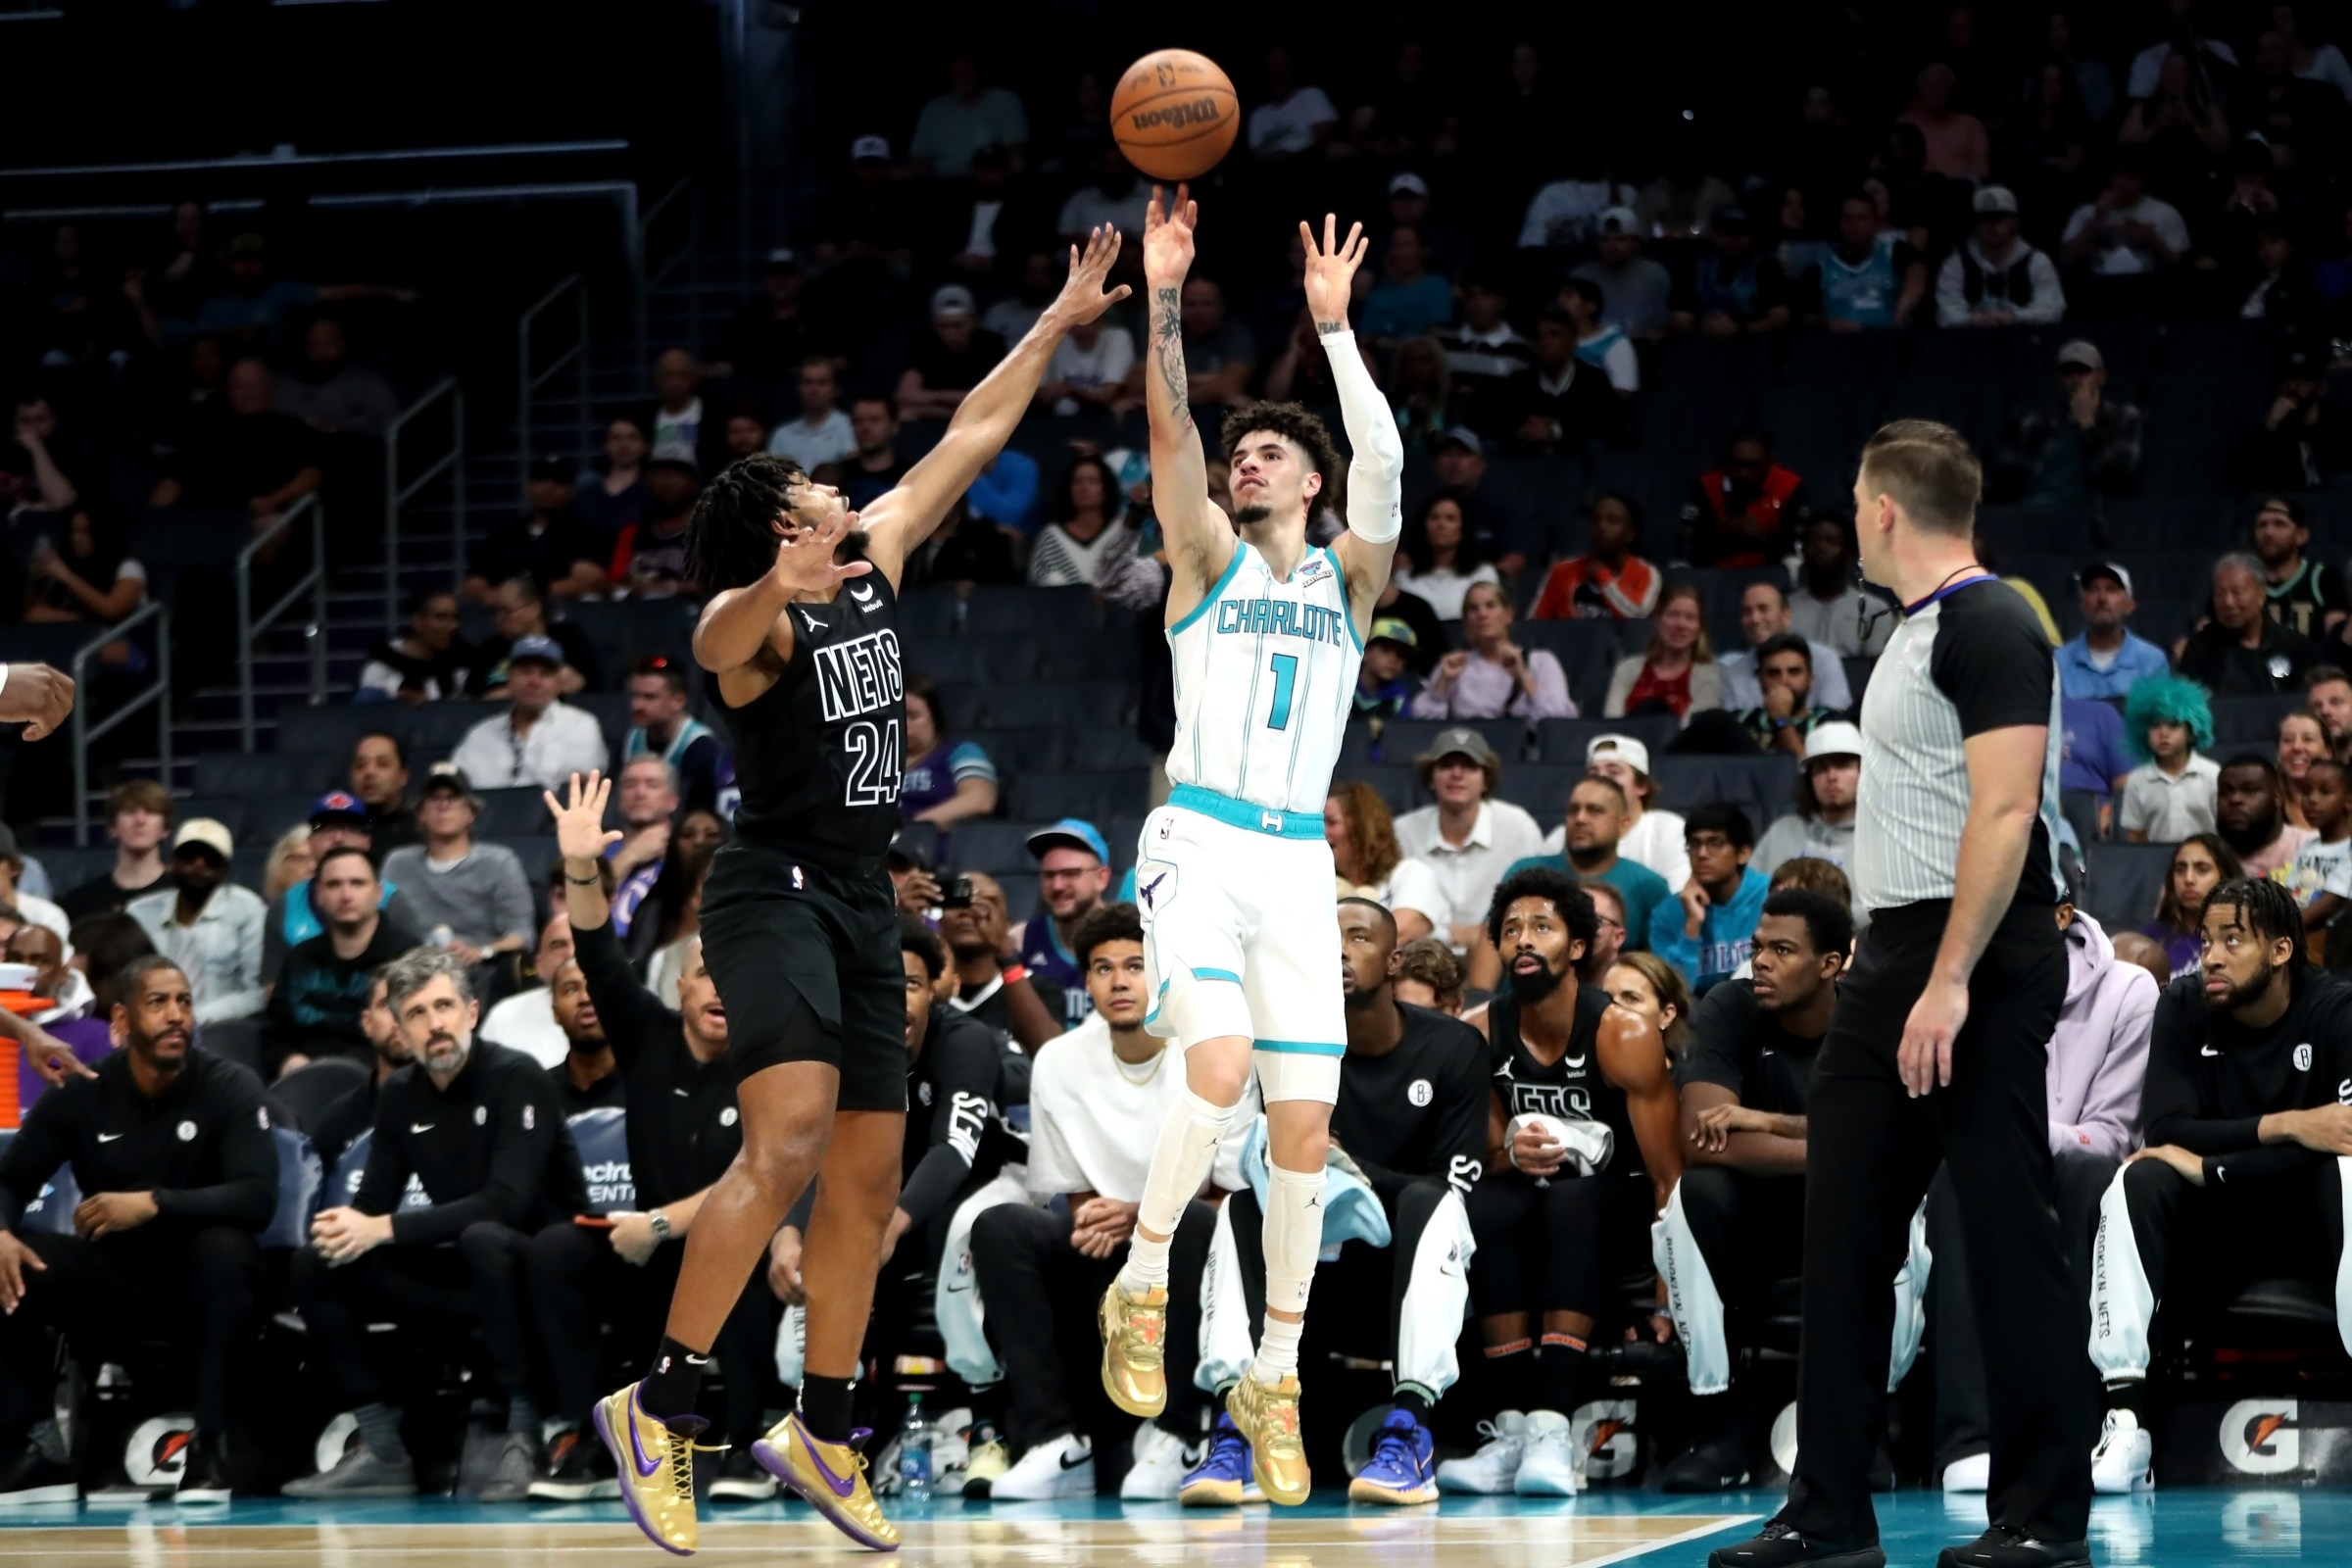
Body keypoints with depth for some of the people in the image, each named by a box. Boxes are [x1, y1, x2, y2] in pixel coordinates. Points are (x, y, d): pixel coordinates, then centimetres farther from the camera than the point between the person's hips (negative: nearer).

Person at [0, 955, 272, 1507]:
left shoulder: (230, 1088, -12)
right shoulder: (81, 1094, -3)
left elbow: (258, 1198, -24)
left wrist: (154, 1203, -35)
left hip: (198, 1278, -2)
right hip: (110, 1279, 3)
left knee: (224, 1246, -36)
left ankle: (210, 1445, -28)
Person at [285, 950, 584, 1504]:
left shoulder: (515, 1078, -15)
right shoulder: (400, 1095, 5)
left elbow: (507, 1201, -26)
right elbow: (374, 1202, 4)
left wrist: (383, 1229, -28)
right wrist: (347, 1228, -22)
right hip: (460, 1274, 7)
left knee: (483, 1239, -39)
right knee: (317, 1265, -6)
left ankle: (524, 1435, -29)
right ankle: (383, 1451, -5)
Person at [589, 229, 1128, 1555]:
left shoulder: (874, 565, 11)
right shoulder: (752, 622, -12)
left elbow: (969, 442, 18)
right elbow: (724, 635, -38)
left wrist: (1058, 325, 18)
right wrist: (779, 586, -60)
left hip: (861, 900, 9)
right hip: (775, 889, -9)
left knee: (870, 1177, 8)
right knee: (787, 1144, -23)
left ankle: (821, 1435, 18)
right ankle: (664, 1404, -18)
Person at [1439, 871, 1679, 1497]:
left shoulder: (1625, 1037, -14)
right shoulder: (1479, 1033, -3)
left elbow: (1668, 1175, -16)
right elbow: (1484, 1158, 3)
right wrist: (1511, 1152, -22)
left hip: (1613, 1202, -3)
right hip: (1534, 1208, 3)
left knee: (1571, 1200, -36)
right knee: (1486, 1205, -30)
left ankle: (1553, 1430, -45)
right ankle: (1511, 1430, -35)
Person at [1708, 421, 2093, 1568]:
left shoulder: (1989, 629, -13)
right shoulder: (1914, 633, 17)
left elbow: (2005, 811, -21)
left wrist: (1950, 984, -25)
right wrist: (1889, 965, 19)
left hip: (1976, 967, -10)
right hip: (1893, 959, 10)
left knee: (2008, 1237, -4)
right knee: (1843, 1228, 7)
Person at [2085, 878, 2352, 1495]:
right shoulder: (2183, 1009, -4)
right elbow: (2165, 1130, -16)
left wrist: (2209, 1168, -26)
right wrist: (2284, 1126, -27)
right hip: (2216, 1234, 2)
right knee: (2139, 1183, -26)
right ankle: (2125, 1416, -35)